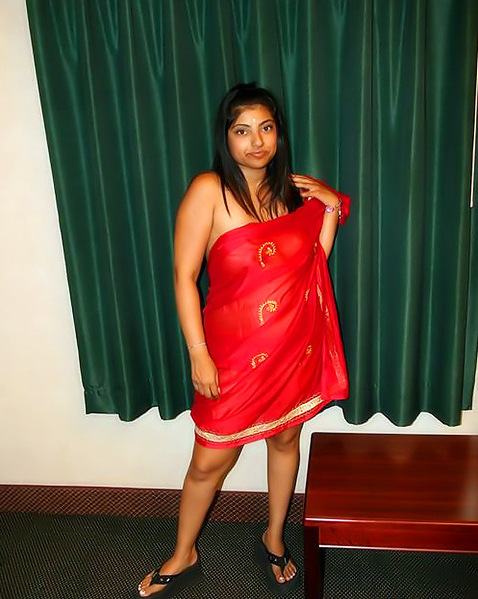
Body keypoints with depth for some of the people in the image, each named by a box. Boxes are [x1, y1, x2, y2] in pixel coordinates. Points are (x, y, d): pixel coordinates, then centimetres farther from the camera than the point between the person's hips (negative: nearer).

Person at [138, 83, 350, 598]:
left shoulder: (292, 189, 3)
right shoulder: (208, 190, -13)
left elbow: (314, 263, 7)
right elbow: (184, 276, -14)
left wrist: (331, 209, -3)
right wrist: (199, 355, -16)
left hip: (297, 347, 5)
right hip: (236, 352, -4)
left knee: (285, 438, 20)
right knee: (211, 459, 8)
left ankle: (274, 539, 46)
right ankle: (184, 556, 36)